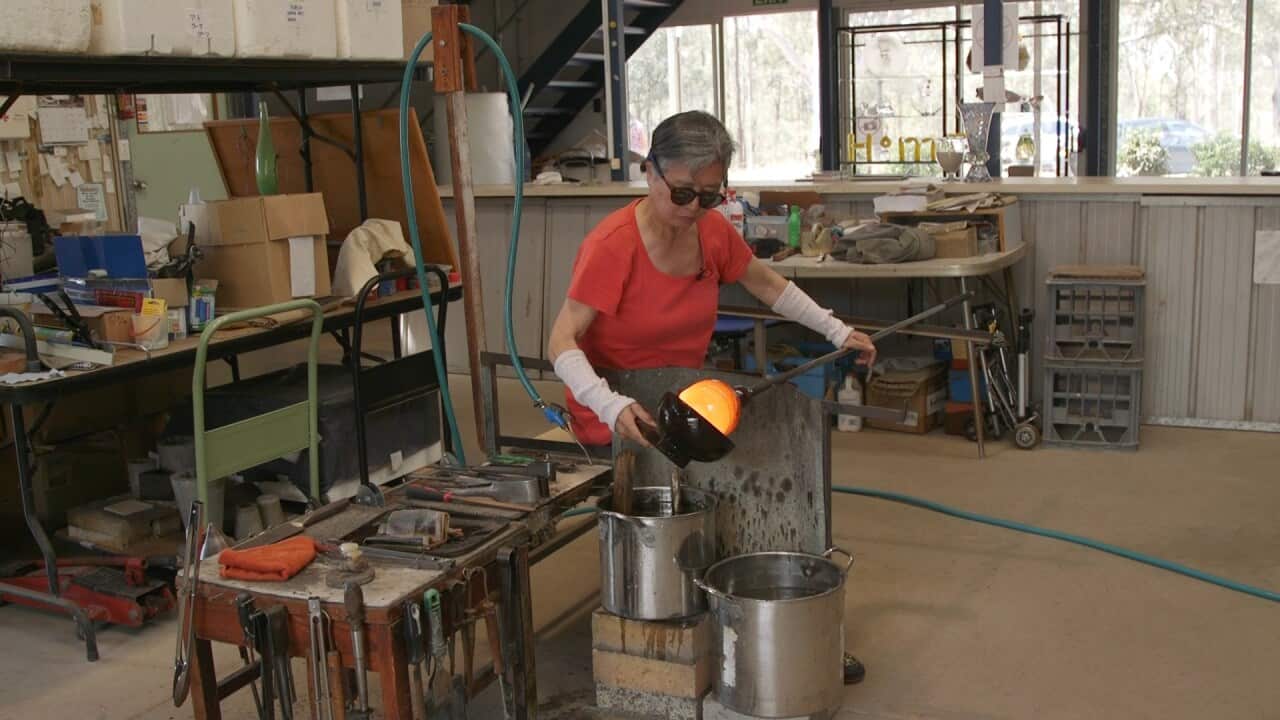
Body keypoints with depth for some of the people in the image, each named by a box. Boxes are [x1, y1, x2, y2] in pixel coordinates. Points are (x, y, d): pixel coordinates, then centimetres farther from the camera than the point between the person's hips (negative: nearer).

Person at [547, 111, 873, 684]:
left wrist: (838, 331, 8)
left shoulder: (712, 231, -5)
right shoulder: (612, 245, -24)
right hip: (618, 420, -6)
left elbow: (768, 285, 13)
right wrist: (612, 407, -42)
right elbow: (563, 343, -27)